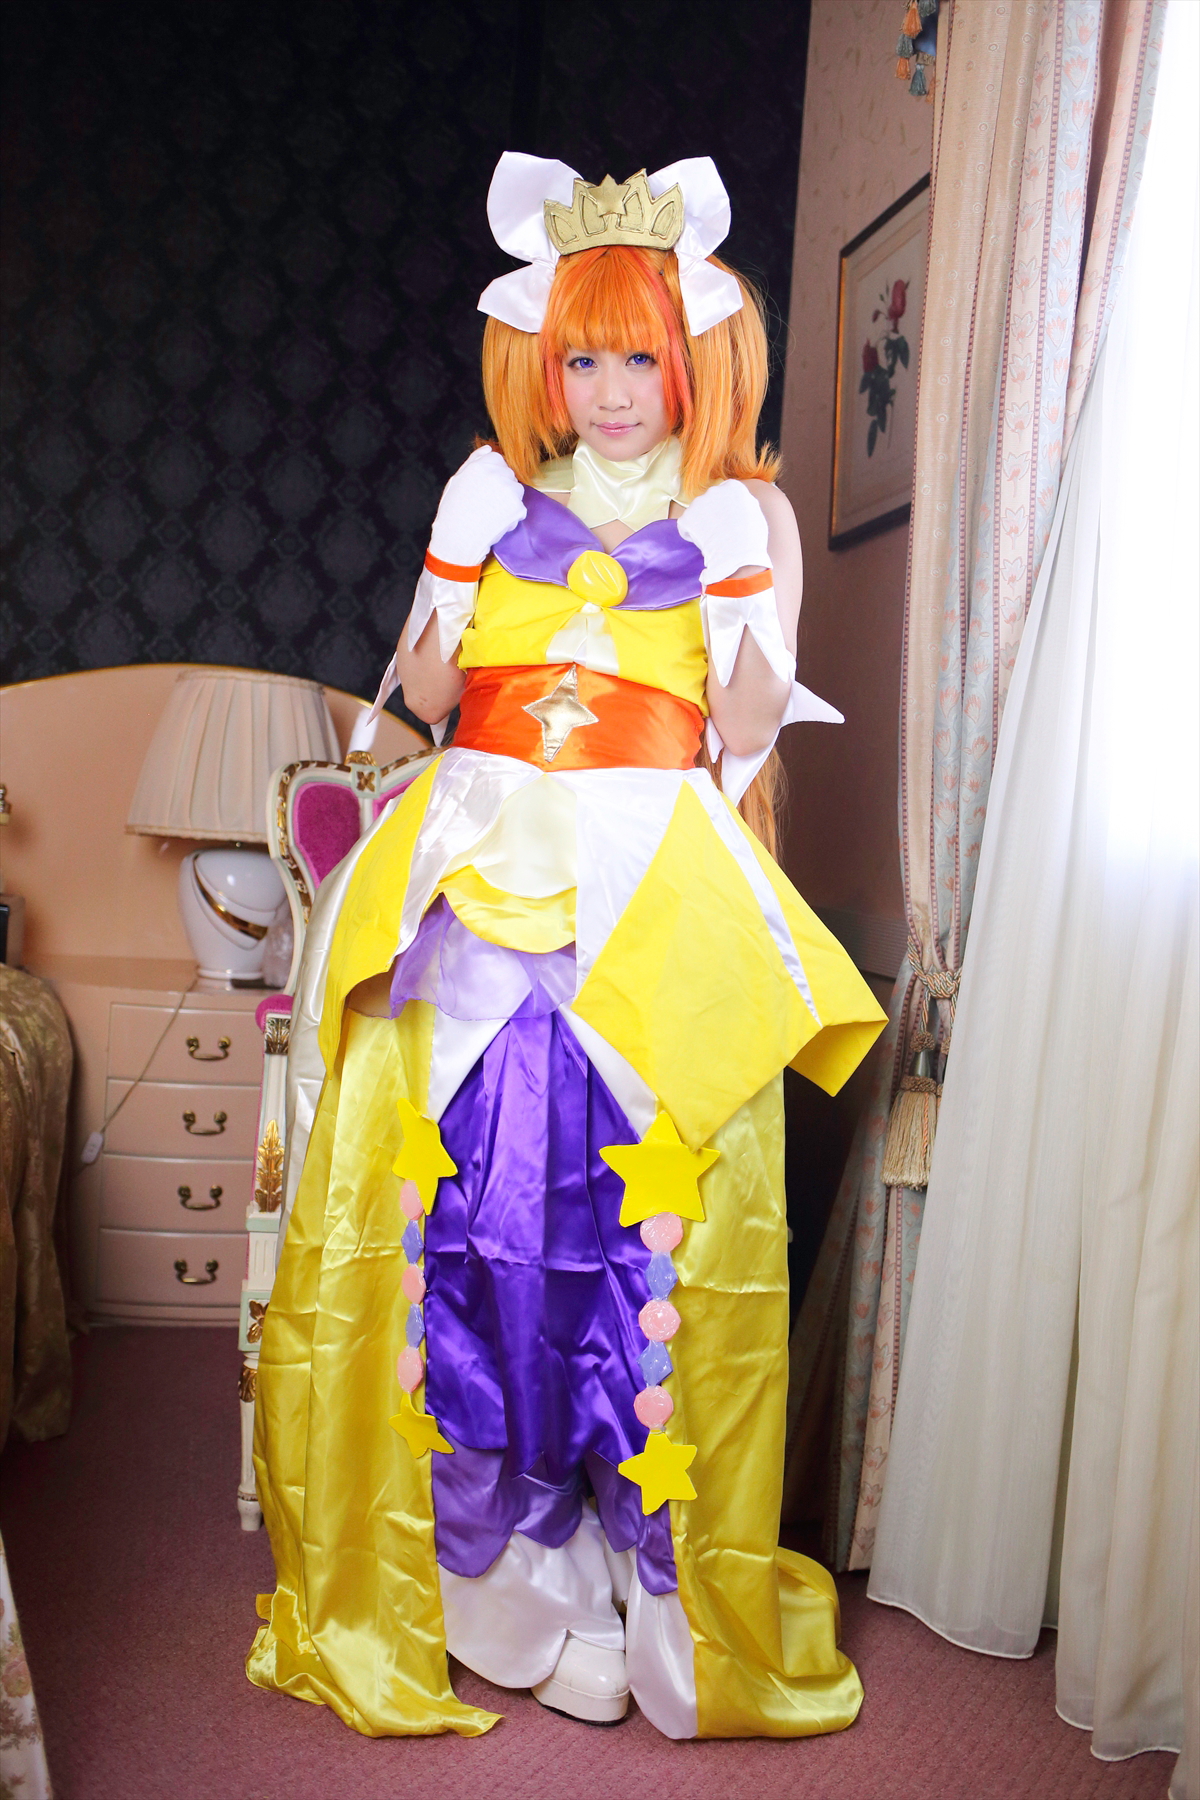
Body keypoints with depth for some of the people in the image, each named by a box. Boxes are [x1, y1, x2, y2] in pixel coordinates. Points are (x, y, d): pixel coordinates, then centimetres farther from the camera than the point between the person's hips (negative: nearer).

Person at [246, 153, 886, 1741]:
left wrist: (744, 580, -10)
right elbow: (422, 697, 10)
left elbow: (748, 730, 2)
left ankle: (652, 1571, 10)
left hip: (660, 896, -1)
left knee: (651, 1218, -6)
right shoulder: (499, 496, 12)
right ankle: (490, 1560, 14)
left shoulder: (739, 512, 9)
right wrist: (460, 583, -7)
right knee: (463, 1204, -3)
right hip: (484, 885, 2)